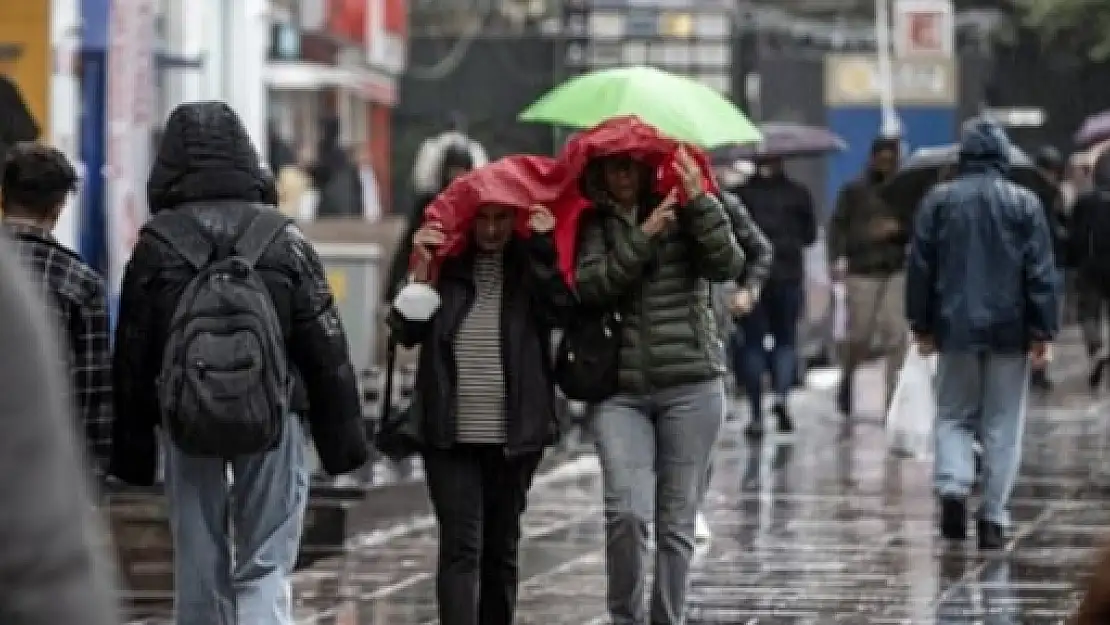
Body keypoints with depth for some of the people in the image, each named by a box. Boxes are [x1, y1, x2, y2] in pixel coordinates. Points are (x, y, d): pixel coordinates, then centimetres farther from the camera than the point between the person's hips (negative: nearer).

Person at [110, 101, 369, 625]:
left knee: (199, 568, 10)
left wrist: (131, 447, 11)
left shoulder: (155, 245, 1)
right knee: (266, 566, 1)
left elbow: (131, 358, 4)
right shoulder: (283, 239, 0)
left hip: (185, 422, 1)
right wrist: (344, 436, 8)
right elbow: (327, 349, 1)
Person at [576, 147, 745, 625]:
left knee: (677, 522, 3)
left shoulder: (685, 214, 6)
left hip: (691, 387, 0)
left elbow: (727, 265, -9)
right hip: (620, 391, 0)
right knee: (627, 512, -15)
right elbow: (590, 285, -9)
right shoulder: (596, 223, 6)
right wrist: (642, 237, -15)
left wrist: (698, 200, -14)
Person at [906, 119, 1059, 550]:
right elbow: (1042, 273, -4)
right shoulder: (1025, 203, -2)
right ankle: (993, 519, 3)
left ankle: (953, 487, -12)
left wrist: (921, 326, 10)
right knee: (1002, 426, 5)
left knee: (954, 416, 12)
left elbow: (920, 268, 2)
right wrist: (1043, 332, -2)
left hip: (956, 329, 1)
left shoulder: (939, 200, 1)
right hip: (1009, 332, -1)